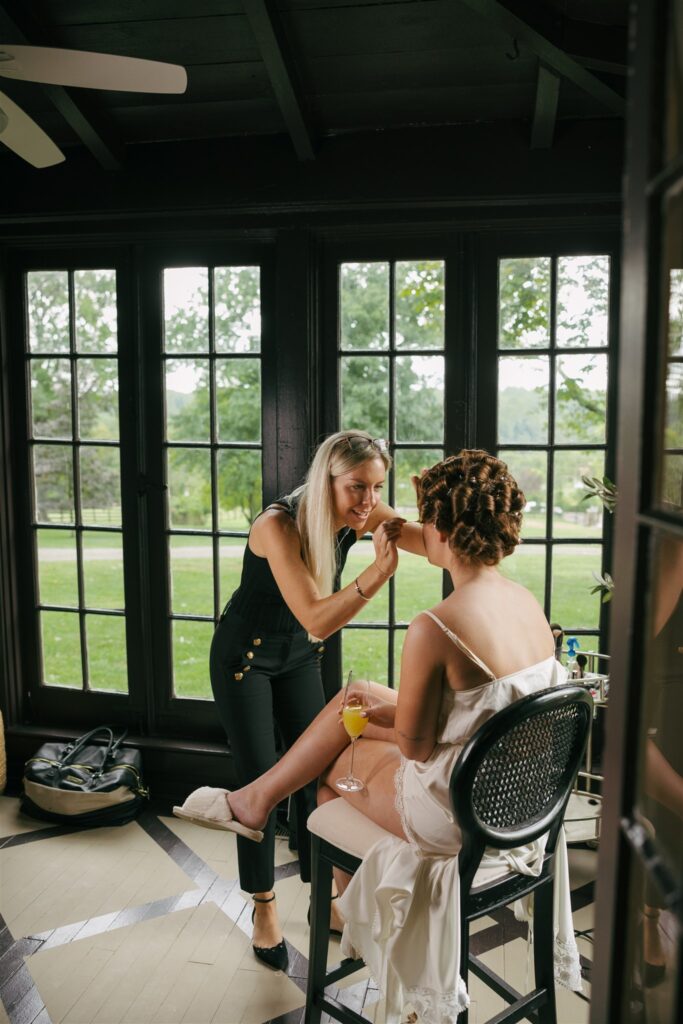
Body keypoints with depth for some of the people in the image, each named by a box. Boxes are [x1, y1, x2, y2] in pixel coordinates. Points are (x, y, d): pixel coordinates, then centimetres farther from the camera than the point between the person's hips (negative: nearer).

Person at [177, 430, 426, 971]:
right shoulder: (278, 525, -34)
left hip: (301, 657, 5)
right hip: (246, 657, -5)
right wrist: (380, 569, -49)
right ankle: (264, 908, 22)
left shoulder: (362, 514, -16)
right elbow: (317, 618, -39)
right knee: (260, 780, 1)